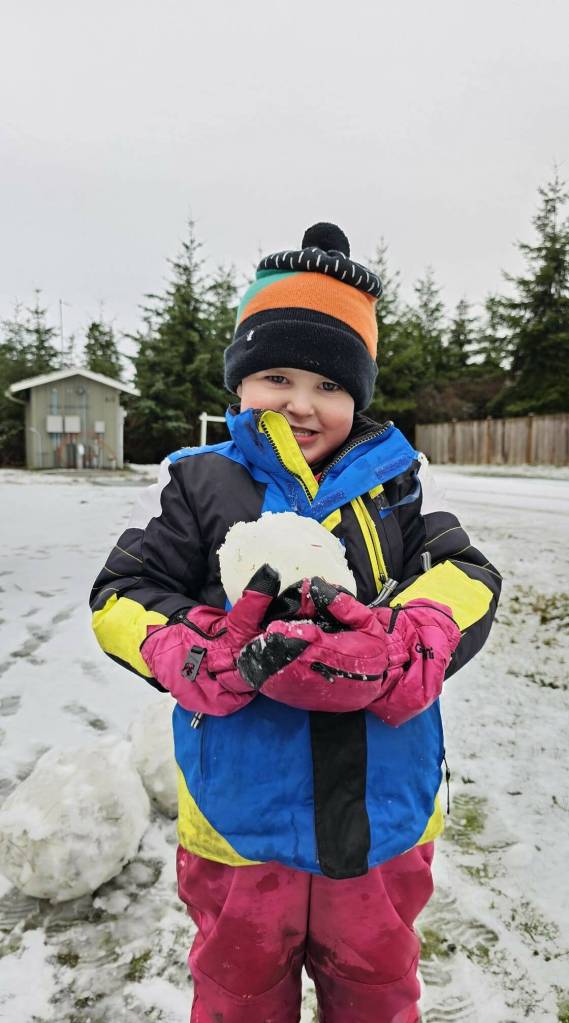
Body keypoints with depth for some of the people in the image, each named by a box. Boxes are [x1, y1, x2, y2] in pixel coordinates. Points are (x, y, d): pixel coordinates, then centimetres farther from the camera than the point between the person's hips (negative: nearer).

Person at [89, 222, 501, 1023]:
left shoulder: (396, 479, 0)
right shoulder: (195, 485, -5)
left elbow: (466, 576, -7)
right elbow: (121, 599, -8)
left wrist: (397, 645, -28)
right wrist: (207, 658, -27)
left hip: (383, 826, 2)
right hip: (242, 828, -1)